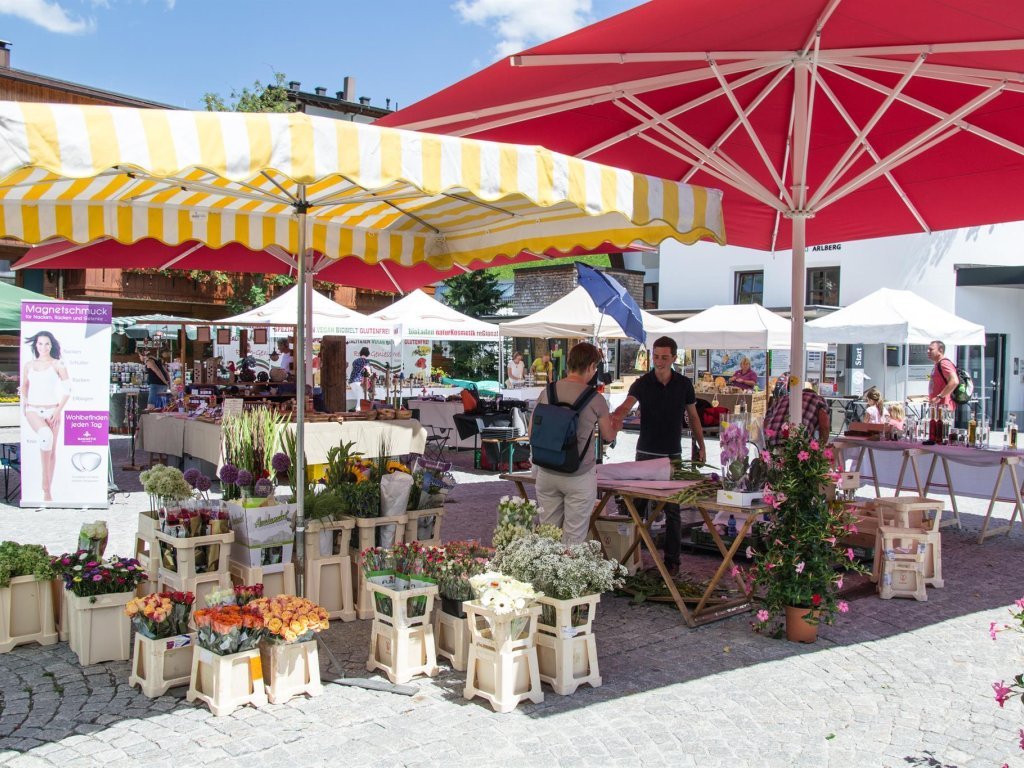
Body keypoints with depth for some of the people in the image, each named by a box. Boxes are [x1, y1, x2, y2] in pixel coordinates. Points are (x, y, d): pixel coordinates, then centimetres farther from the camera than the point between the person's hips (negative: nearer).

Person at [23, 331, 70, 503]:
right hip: (33, 410, 0)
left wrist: (59, 411, -10)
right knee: (46, 436, -30)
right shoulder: (29, 365, 7)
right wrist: (23, 406, 12)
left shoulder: (58, 365, -1)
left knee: (52, 450, 4)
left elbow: (68, 390, -2)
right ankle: (46, 481, -21)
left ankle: (48, 489, 14)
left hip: (52, 411, 0)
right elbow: (24, 386, 22)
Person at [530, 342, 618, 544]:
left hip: (546, 473, 4)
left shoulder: (547, 392, -2)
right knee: (574, 538, 7)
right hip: (579, 476, -4)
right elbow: (608, 436, 5)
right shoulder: (595, 400, -11)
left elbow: (532, 431, 6)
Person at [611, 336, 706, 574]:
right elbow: (626, 405, -23)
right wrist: (617, 417, -45)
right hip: (646, 454, -1)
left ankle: (672, 559, 10)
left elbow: (693, 416, 13)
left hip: (673, 455, 1)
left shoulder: (684, 384, 2)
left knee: (672, 509, 3)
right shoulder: (642, 383, -5)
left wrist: (701, 446, 10)